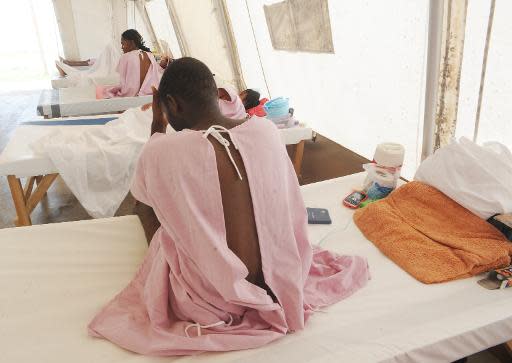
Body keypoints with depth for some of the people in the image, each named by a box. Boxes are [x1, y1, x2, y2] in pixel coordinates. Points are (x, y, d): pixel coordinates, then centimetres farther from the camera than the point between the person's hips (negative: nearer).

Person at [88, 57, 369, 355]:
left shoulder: (159, 152, -21)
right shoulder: (267, 131, -10)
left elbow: (143, 192, 6)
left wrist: (157, 127, 14)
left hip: (209, 304, -3)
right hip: (283, 284, 4)